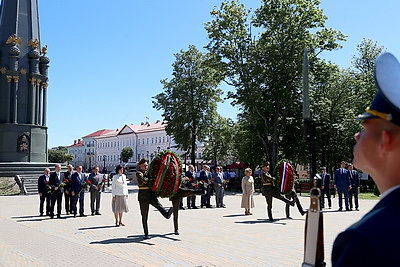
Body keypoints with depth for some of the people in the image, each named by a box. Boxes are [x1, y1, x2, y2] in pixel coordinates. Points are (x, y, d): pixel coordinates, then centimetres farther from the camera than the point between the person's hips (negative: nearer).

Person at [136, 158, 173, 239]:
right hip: (143, 196, -5)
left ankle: (167, 214, -54)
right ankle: (146, 234, 5)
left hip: (151, 194, 5)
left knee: (158, 204, -26)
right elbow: (145, 180, -19)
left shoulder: (147, 172, 21)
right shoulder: (138, 173, -1)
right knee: (144, 216, 0)